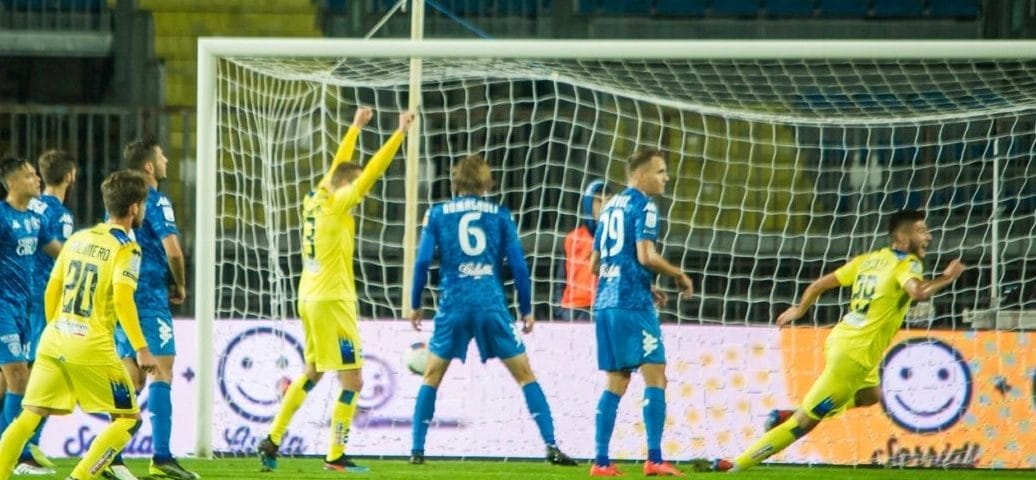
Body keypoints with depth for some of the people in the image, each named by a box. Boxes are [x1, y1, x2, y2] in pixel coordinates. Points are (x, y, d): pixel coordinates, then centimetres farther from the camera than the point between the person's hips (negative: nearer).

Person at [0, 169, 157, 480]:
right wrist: (141, 349, -17)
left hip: (54, 340, 6)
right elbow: (122, 298, -18)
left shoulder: (78, 238, 14)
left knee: (30, 416, 9)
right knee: (129, 419, 6)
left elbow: (51, 291, 16)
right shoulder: (126, 247, -5)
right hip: (93, 349, -6)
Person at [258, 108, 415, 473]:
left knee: (313, 372, 22)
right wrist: (400, 133, -12)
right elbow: (372, 171, -15)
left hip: (309, 298, 9)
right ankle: (335, 457, -4)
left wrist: (355, 127, 34)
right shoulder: (336, 205, -12)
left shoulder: (315, 199, 8)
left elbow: (339, 165, 24)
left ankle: (272, 440, 19)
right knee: (352, 380, -4)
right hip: (331, 301, -9)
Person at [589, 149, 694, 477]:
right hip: (632, 303, -8)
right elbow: (646, 256, -18)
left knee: (616, 382, 11)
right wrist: (680, 276, -3)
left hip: (605, 303, 8)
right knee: (655, 377, -7)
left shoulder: (611, 206, 19)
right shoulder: (643, 206, -6)